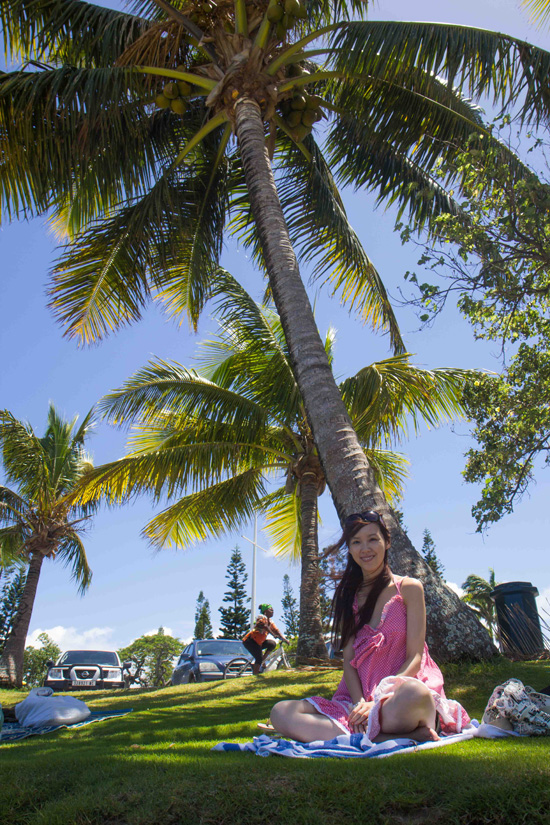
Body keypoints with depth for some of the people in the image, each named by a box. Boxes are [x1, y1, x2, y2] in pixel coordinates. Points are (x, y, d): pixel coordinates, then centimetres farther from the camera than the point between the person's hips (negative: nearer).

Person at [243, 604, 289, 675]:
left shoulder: (270, 621, 11)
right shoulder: (262, 617, -13)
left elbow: (276, 630, 1)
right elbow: (265, 627, -30)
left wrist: (284, 639, -13)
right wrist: (274, 635, -42)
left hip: (258, 642, 8)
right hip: (250, 641, -8)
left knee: (272, 643, -9)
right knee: (259, 658, -19)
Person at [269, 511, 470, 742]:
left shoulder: (408, 588, 3)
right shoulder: (348, 596, 15)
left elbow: (414, 658, -4)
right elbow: (349, 658, 7)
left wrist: (377, 702, -17)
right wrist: (360, 703, -13)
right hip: (359, 696, 5)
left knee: (412, 694, -44)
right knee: (281, 712, -21)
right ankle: (386, 738, -23)